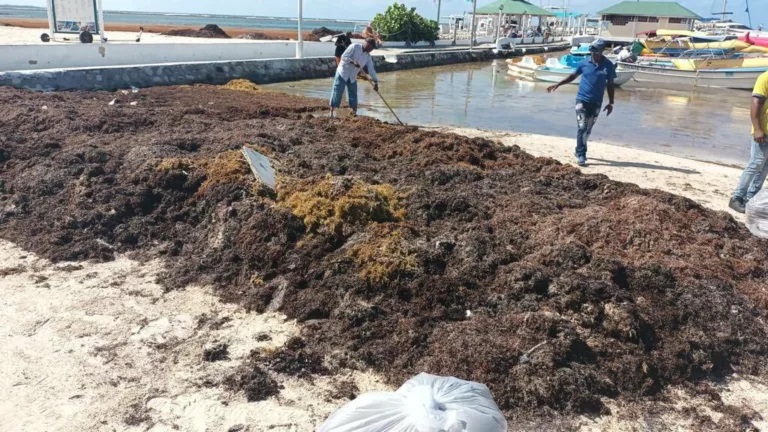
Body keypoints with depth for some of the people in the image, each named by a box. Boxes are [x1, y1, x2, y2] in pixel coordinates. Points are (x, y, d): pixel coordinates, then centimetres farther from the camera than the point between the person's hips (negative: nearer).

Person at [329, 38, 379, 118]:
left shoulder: (368, 56, 4)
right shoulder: (354, 47, -13)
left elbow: (371, 70, 5)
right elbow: (344, 57, -17)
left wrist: (376, 82, 0)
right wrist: (353, 62, -30)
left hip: (352, 78, 6)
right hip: (342, 74, -6)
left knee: (353, 96, 8)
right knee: (337, 93, -7)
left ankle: (354, 113, 20)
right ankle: (331, 113, -2)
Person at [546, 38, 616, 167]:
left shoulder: (608, 65, -4)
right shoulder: (585, 62, -3)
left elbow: (610, 85, 3)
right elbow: (573, 76, 9)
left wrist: (611, 103, 3)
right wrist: (557, 85, 2)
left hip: (596, 102, 1)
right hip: (582, 100, -1)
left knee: (588, 129, 11)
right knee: (582, 127, -8)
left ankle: (581, 151, 25)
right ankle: (580, 155, -5)